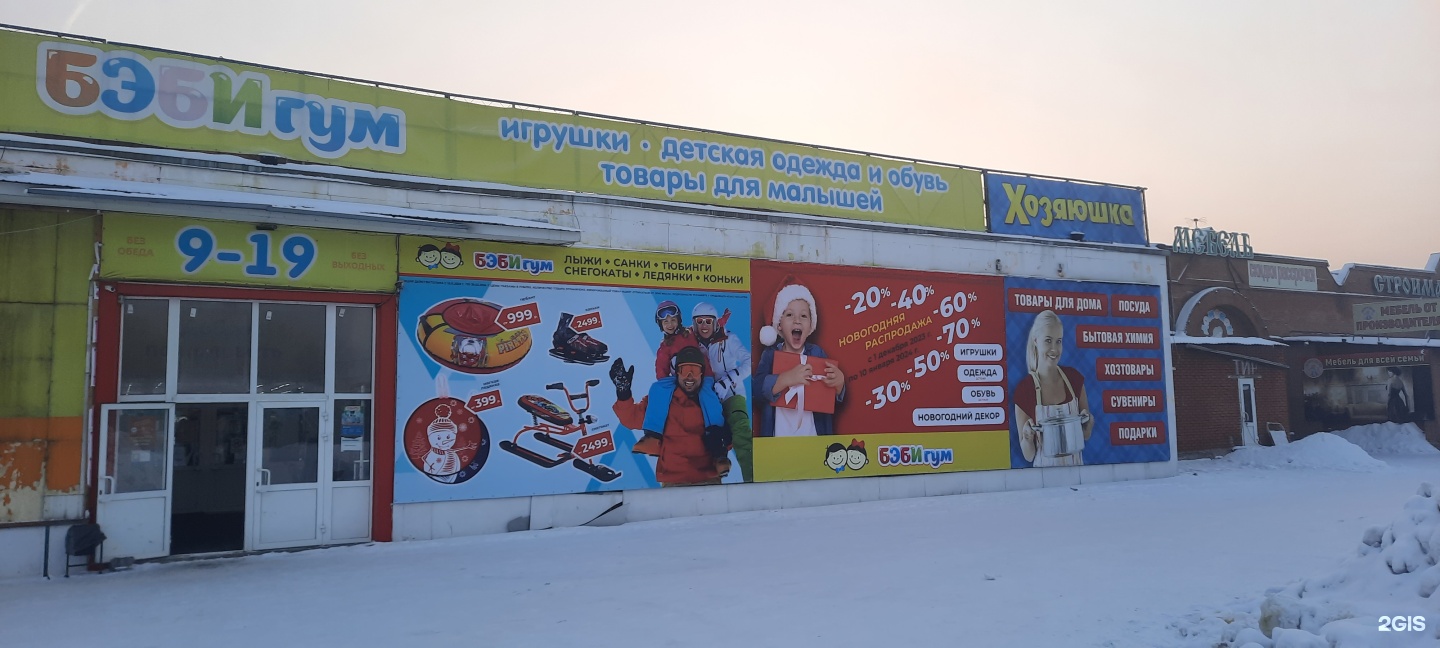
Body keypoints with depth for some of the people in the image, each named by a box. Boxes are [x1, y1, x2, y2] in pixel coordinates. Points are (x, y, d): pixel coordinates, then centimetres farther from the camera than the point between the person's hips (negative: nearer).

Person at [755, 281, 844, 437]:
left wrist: (839, 382, -21)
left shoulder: (817, 353, 1)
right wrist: (787, 379, -31)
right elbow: (758, 389, -17)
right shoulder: (771, 354, -2)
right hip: (779, 434, -1)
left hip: (813, 433, 1)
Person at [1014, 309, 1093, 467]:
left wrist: (1088, 424, -8)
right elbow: (1029, 455, -4)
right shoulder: (1023, 390, -11)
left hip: (1076, 466, 3)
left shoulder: (1074, 378, 0)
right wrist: (1027, 438, -22)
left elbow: (1086, 436, 11)